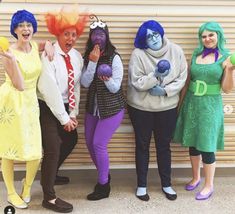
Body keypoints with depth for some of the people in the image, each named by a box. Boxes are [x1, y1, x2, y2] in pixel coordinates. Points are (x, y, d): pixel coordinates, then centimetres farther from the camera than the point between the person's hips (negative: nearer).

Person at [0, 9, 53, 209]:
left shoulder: (35, 47, 1)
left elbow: (47, 43, 26)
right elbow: (20, 85, -21)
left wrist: (48, 45, 2)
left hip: (30, 102, 5)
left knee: (35, 151, 2)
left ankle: (27, 187, 29)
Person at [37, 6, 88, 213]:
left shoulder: (77, 56, 1)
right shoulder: (49, 55, -20)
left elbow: (76, 86, 1)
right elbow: (50, 90, -24)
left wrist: (73, 114, -6)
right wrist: (64, 118, -20)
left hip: (65, 107, 8)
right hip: (48, 108, -8)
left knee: (71, 140, 19)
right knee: (53, 148, -10)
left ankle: (50, 174, 42)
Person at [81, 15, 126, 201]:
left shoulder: (114, 58, -15)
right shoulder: (87, 57, -1)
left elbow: (115, 88, -16)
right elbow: (85, 83, -12)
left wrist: (107, 79, -37)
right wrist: (93, 62, -22)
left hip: (112, 108, -6)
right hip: (93, 107, 6)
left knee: (99, 144, -8)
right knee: (90, 142, 12)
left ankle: (103, 186, 9)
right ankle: (104, 174, 35)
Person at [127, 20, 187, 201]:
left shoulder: (176, 51, -4)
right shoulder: (138, 54, -12)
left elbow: (182, 78, -5)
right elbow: (137, 83, -16)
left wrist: (165, 90, -19)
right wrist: (155, 76, -30)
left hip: (168, 107, 2)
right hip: (141, 108, -2)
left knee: (164, 146, 14)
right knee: (142, 146, 11)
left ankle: (166, 184, 30)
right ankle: (142, 185, 26)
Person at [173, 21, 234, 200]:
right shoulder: (196, 54, 7)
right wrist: (181, 100, 15)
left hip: (210, 105, -5)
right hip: (191, 102, 5)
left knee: (206, 146, 0)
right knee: (192, 143, 14)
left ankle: (209, 185, 17)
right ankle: (196, 177, 34)